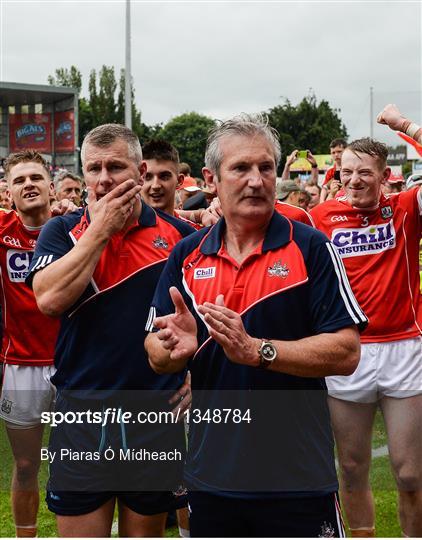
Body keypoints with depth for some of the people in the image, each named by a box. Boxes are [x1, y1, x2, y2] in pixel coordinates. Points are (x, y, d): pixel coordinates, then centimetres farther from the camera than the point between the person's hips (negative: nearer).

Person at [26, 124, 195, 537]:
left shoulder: (178, 234, 1)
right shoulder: (61, 232, 0)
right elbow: (50, 299, -18)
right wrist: (101, 228, -13)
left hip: (158, 413, 1)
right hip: (81, 414, 0)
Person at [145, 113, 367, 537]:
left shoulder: (310, 248, -7)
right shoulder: (187, 255, 4)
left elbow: (345, 352, -13)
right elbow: (156, 353, 4)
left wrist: (256, 350, -23)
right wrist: (177, 348, -18)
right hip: (210, 474, 4)